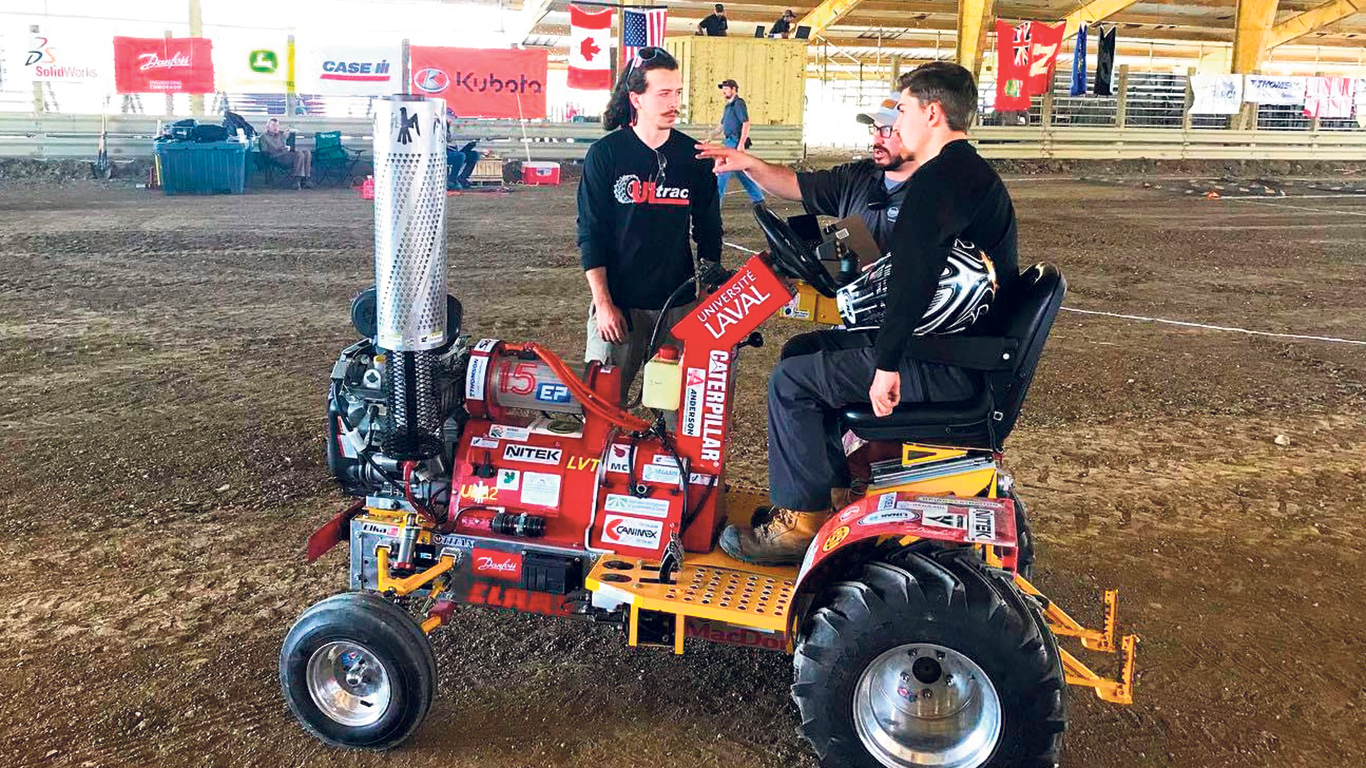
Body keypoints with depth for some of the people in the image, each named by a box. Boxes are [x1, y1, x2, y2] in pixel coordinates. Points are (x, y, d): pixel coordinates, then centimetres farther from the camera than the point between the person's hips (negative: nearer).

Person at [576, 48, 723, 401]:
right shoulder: (605, 153, -2)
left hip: (679, 302, 2)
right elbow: (590, 233, -3)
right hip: (618, 302, -2)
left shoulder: (694, 156, 4)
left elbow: (708, 229, 11)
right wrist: (602, 302, -9)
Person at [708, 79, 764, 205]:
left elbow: (746, 123, -18)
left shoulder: (738, 103, -10)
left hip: (735, 142, -10)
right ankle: (758, 197, 19)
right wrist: (710, 138, 18)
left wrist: (741, 144, -24)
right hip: (730, 142, 10)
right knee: (741, 171, 13)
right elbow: (721, 125, 25)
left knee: (723, 170, -7)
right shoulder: (728, 105, 19)